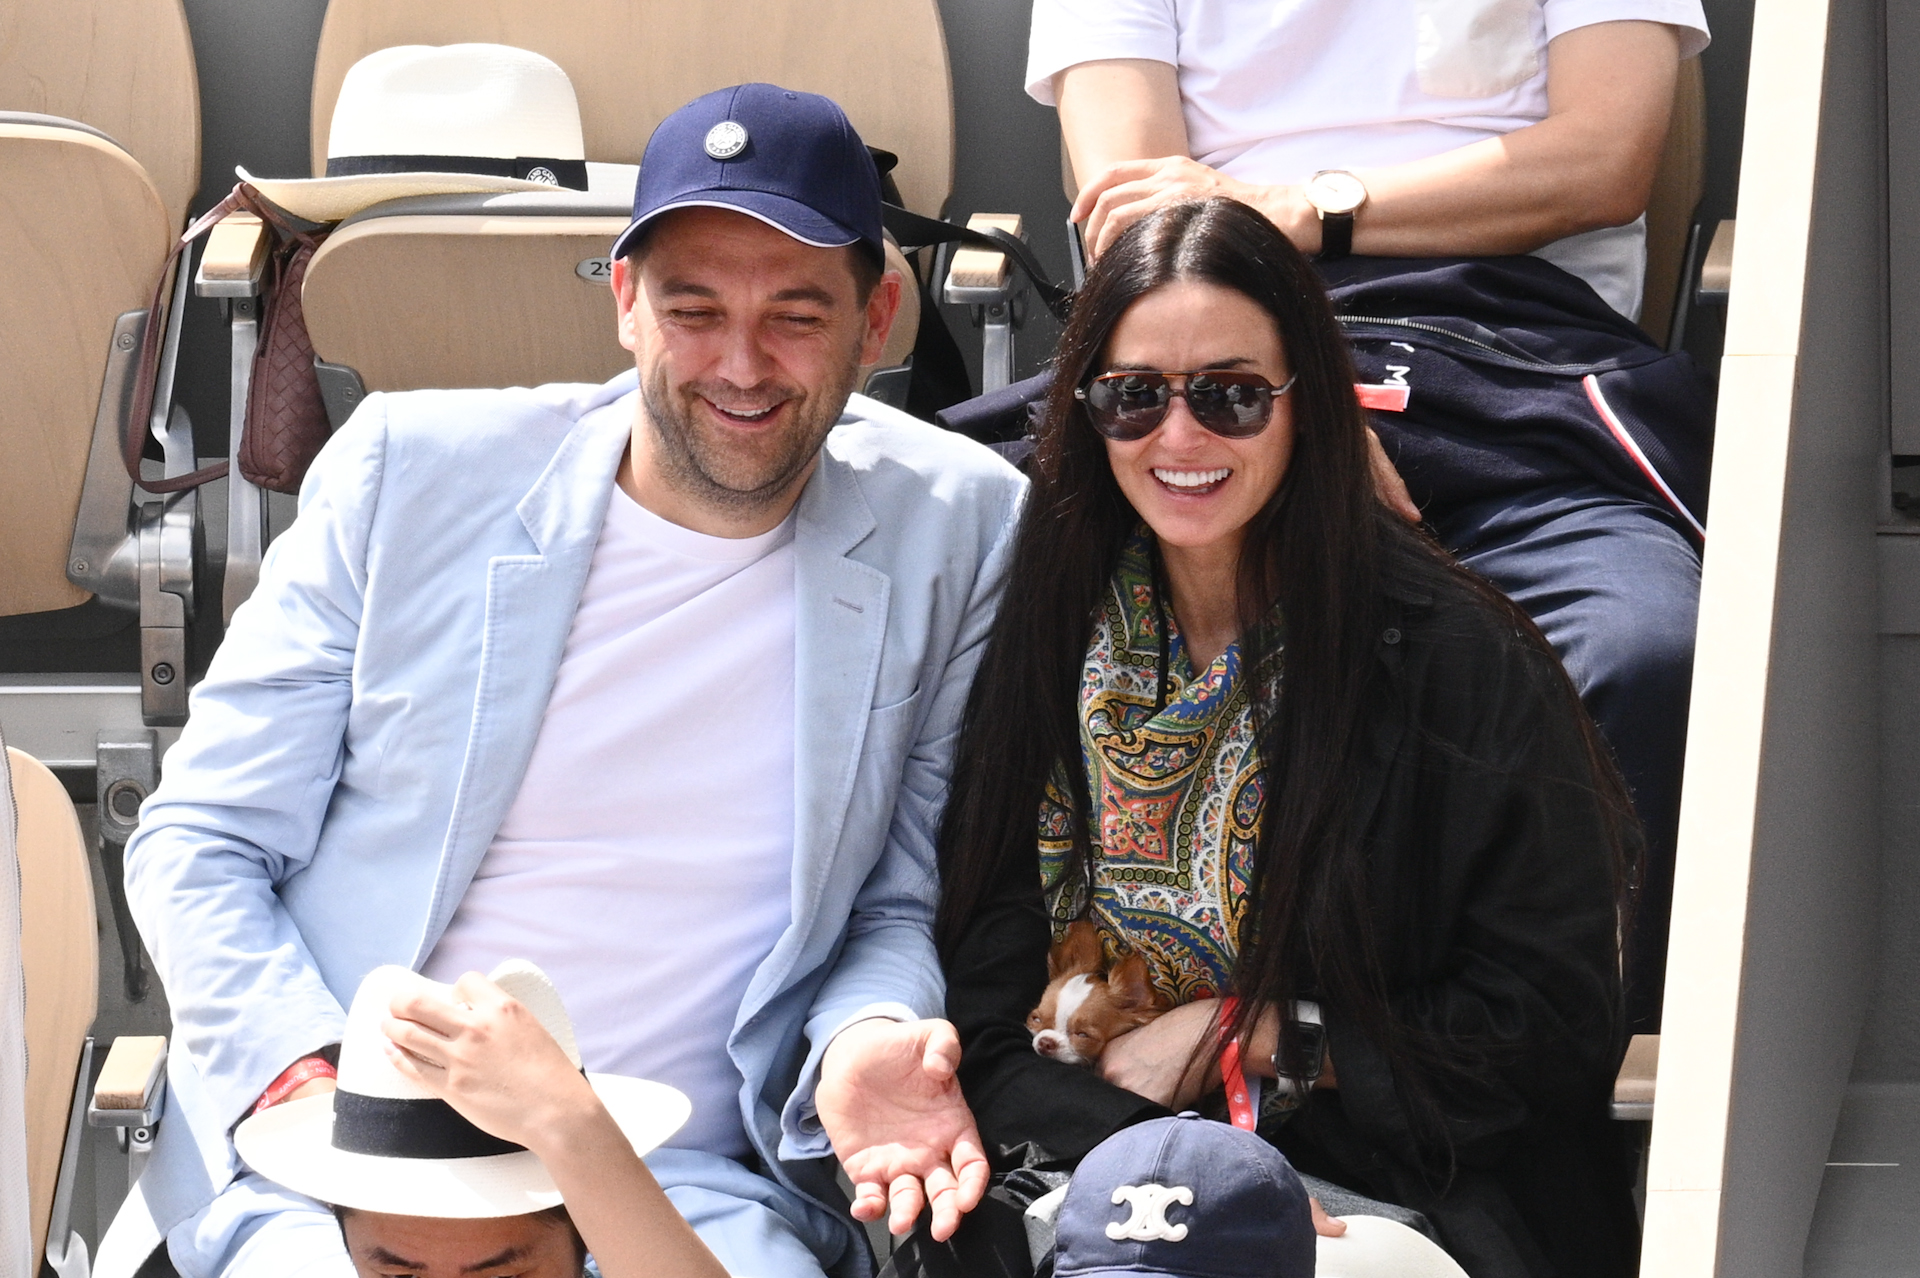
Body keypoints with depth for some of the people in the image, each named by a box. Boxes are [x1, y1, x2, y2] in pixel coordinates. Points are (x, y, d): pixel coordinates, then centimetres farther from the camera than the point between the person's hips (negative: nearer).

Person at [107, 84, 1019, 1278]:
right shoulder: (407, 469, -2)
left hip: (692, 1182, 1)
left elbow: (903, 901, 8)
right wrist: (305, 1078, -15)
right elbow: (199, 844, 2)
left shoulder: (958, 531, -1)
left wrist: (869, 1041, -15)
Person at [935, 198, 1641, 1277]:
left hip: (1402, 1189, -2)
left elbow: (1554, 1023, -3)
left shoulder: (1461, 661, -6)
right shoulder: (1043, 637, 4)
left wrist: (1238, 1032, -6)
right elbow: (985, 1006, 0)